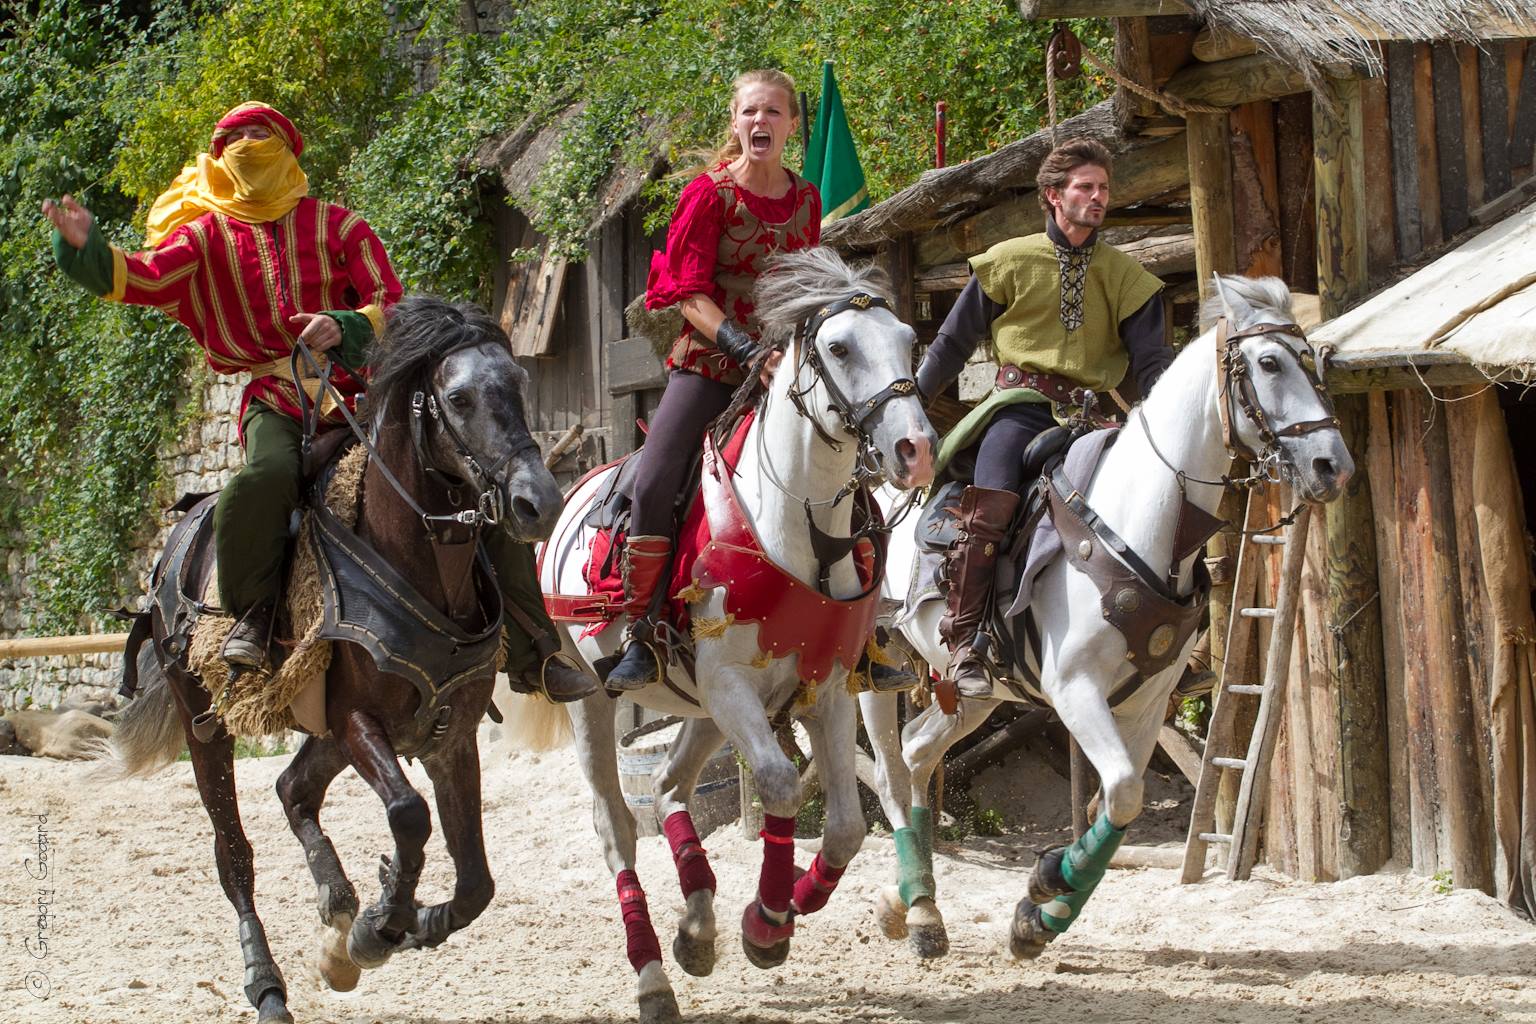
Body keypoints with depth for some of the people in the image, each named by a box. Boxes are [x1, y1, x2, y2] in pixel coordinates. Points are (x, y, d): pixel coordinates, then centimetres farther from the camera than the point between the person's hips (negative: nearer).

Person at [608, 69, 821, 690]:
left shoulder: (805, 200, 8)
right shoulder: (711, 194, -6)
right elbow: (689, 291, -11)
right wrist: (744, 347, -23)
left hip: (782, 365, 4)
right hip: (709, 361, -4)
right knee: (654, 483, -21)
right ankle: (639, 630, -13)